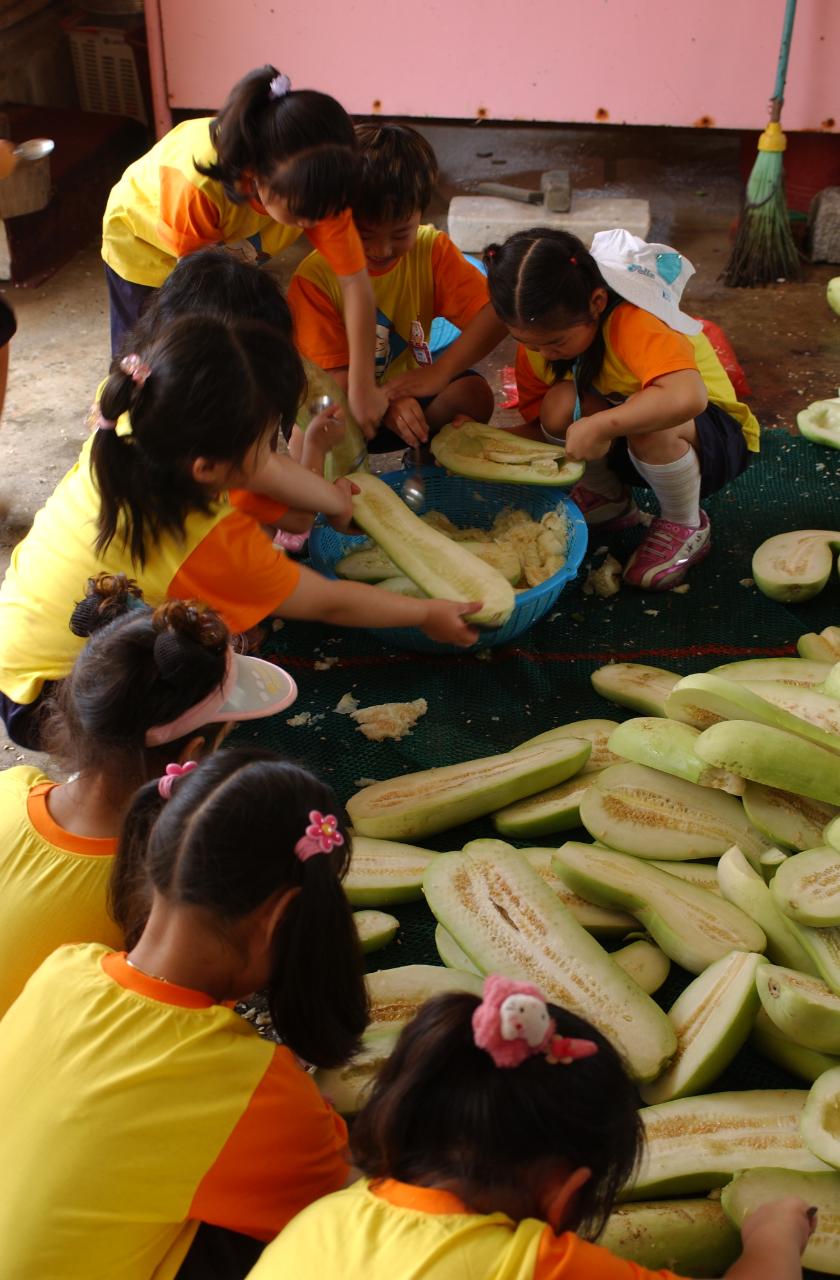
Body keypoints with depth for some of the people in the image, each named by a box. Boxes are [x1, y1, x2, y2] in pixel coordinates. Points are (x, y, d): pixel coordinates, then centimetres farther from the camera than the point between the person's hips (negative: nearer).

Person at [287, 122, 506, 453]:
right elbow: (329, 373, -19)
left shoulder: (431, 251, -8)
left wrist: (438, 373, -36)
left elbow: (495, 314, -20)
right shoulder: (314, 277, -17)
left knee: (473, 392, -25)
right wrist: (383, 402, -41)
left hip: (405, 388, 3)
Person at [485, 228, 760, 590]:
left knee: (650, 426, -40)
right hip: (622, 444, 6)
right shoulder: (540, 335, -12)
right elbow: (540, 427, -4)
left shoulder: (632, 320, -34)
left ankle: (685, 525, -9)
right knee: (562, 403, -26)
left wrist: (598, 426, -45)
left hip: (712, 435, -5)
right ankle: (608, 502, 4)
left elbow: (688, 397, -51)